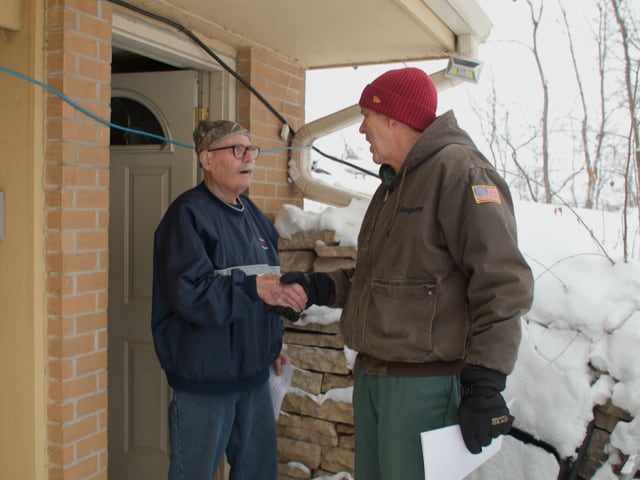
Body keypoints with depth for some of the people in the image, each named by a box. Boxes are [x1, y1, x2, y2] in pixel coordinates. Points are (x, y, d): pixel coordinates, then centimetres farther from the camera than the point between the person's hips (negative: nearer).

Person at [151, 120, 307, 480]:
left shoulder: (255, 217, 10)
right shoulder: (189, 214, -14)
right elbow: (187, 293, -25)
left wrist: (274, 342, 14)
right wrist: (253, 288, -31)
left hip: (254, 373, 8)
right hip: (203, 378, -7)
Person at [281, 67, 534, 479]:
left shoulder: (457, 169, -13)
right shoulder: (394, 184, 19)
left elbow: (503, 283, -21)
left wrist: (484, 384, -22)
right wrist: (321, 287, 11)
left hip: (424, 385, -9)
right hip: (372, 376, 9)